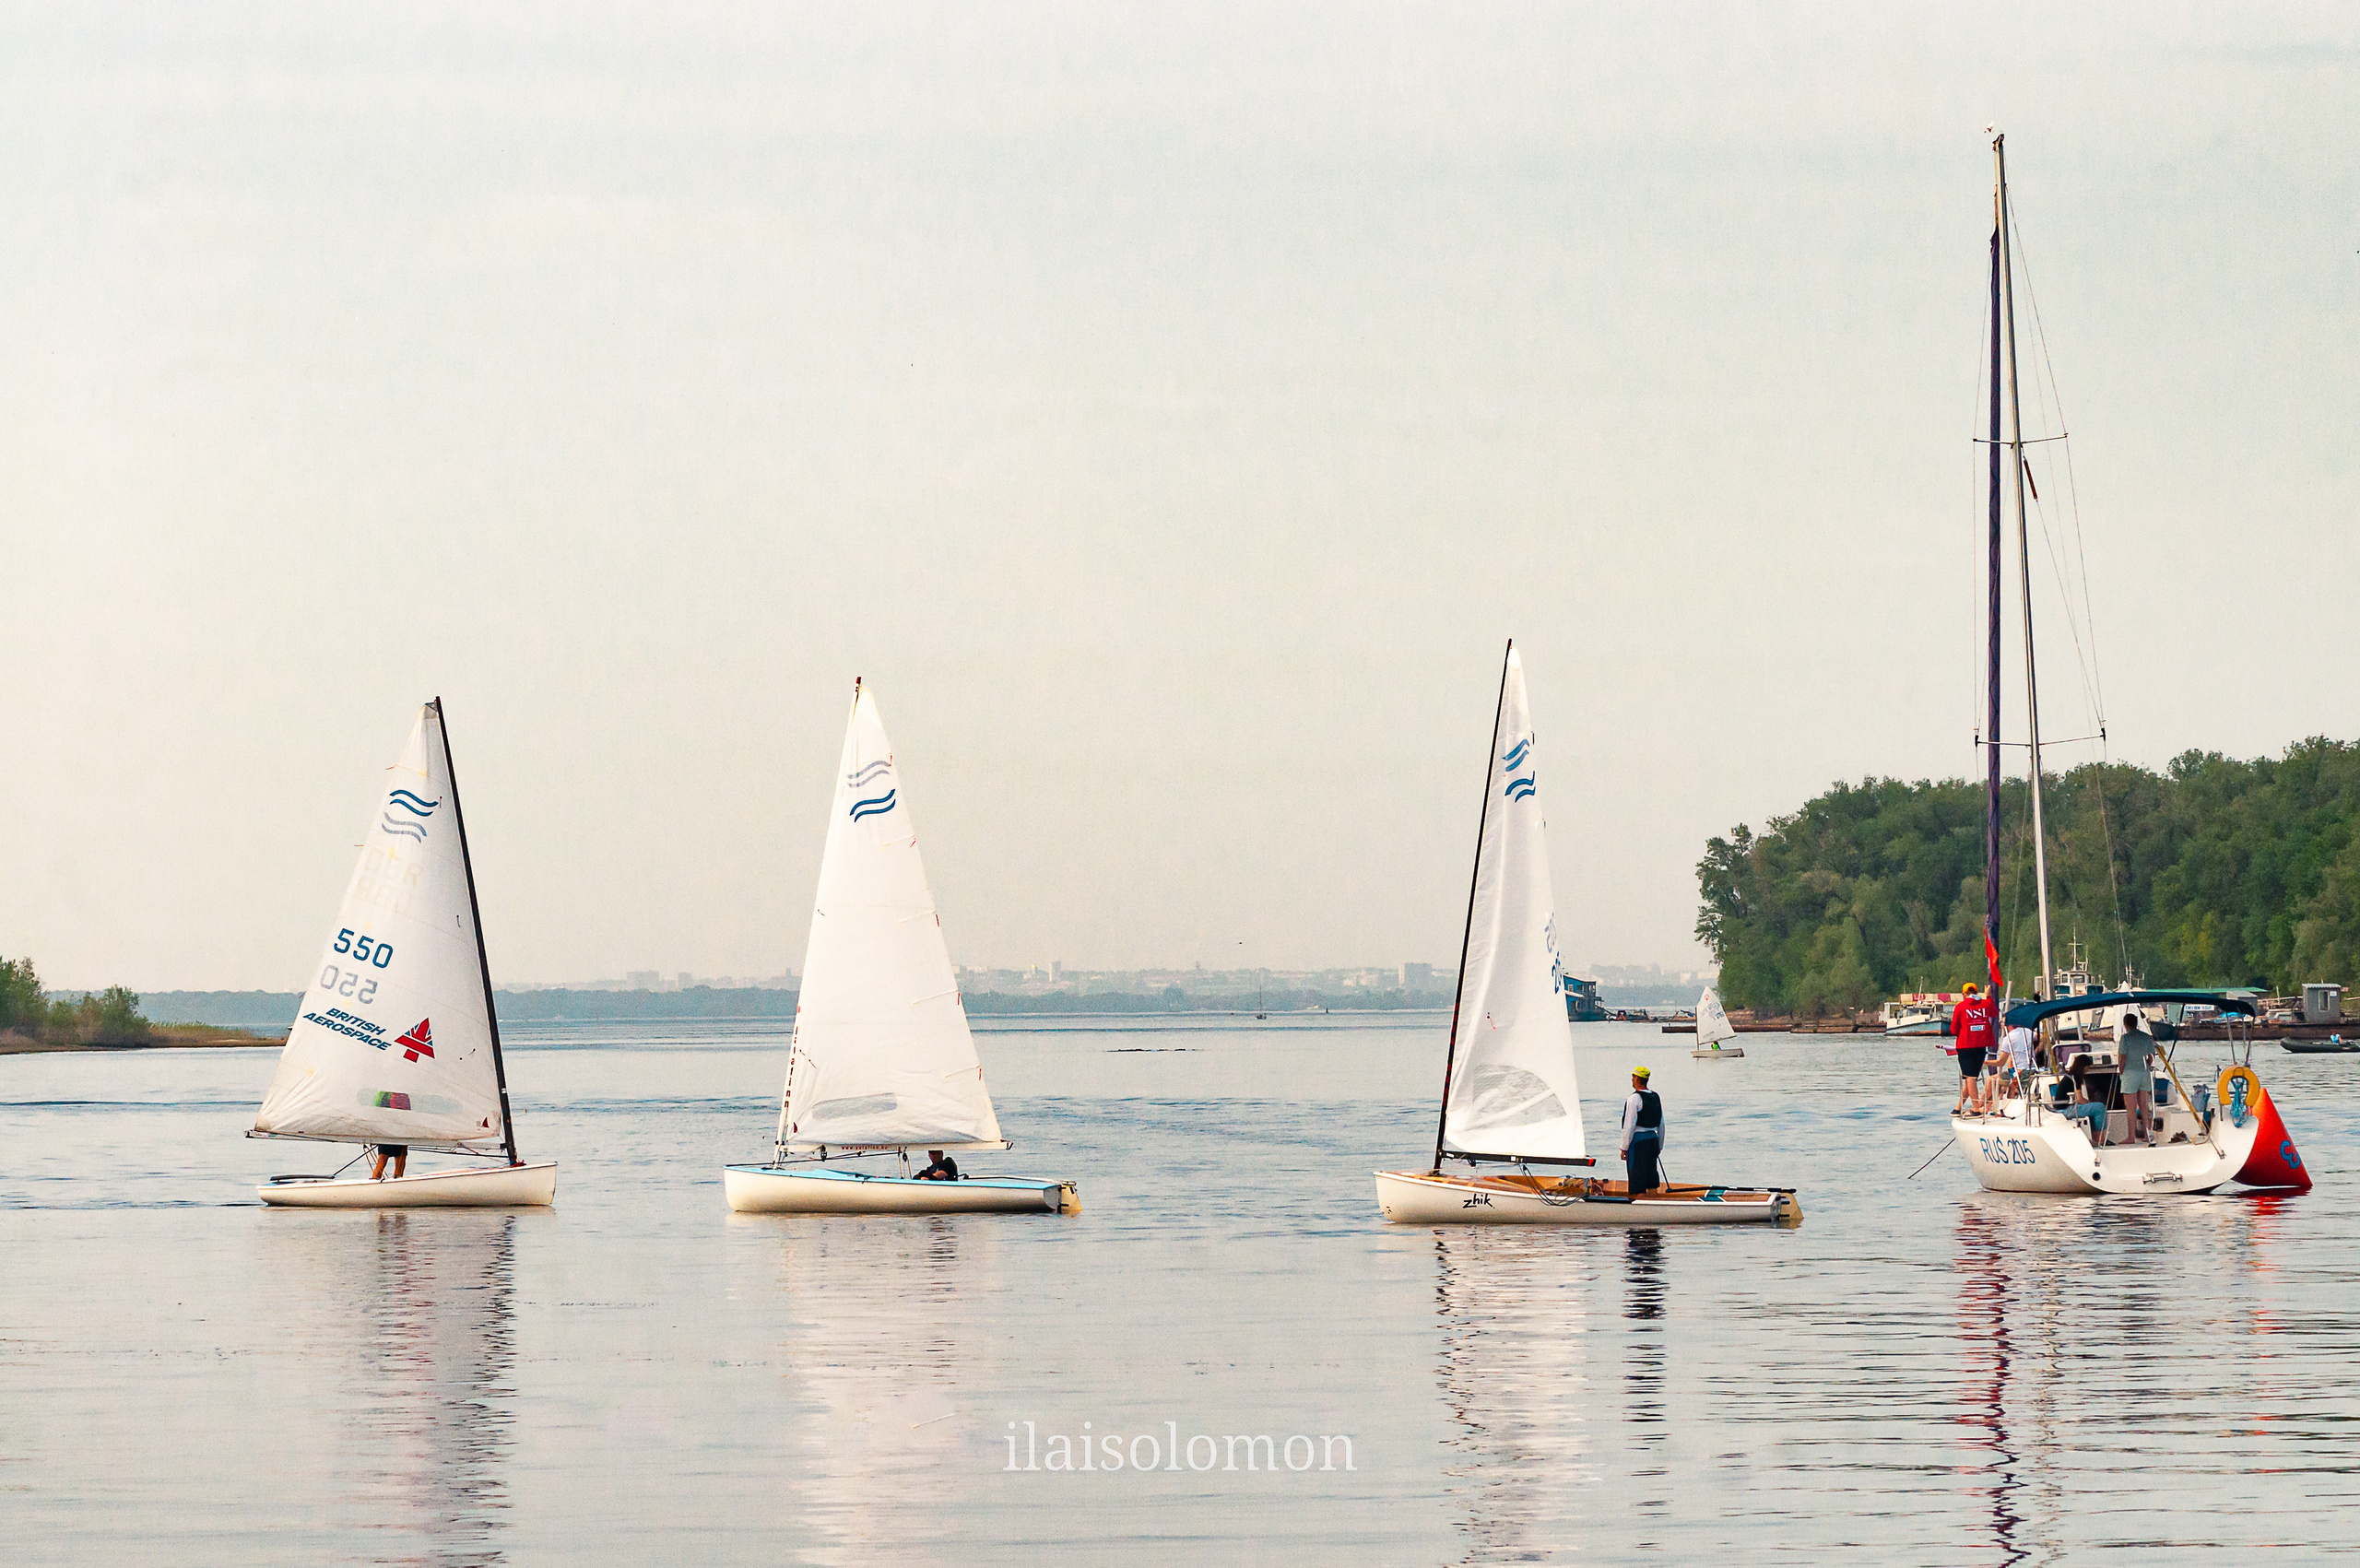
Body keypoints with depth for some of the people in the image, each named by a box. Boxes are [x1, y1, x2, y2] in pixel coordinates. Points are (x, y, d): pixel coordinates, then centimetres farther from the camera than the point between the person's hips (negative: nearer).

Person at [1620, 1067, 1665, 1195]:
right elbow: (1661, 1124, 17)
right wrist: (1660, 1145, 24)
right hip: (1653, 1138, 7)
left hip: (1638, 1139, -7)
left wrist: (1624, 1148, -11)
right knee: (1651, 1176, 13)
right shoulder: (1656, 1097, 10)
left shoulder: (1635, 1098, -13)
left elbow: (1629, 1126, -15)